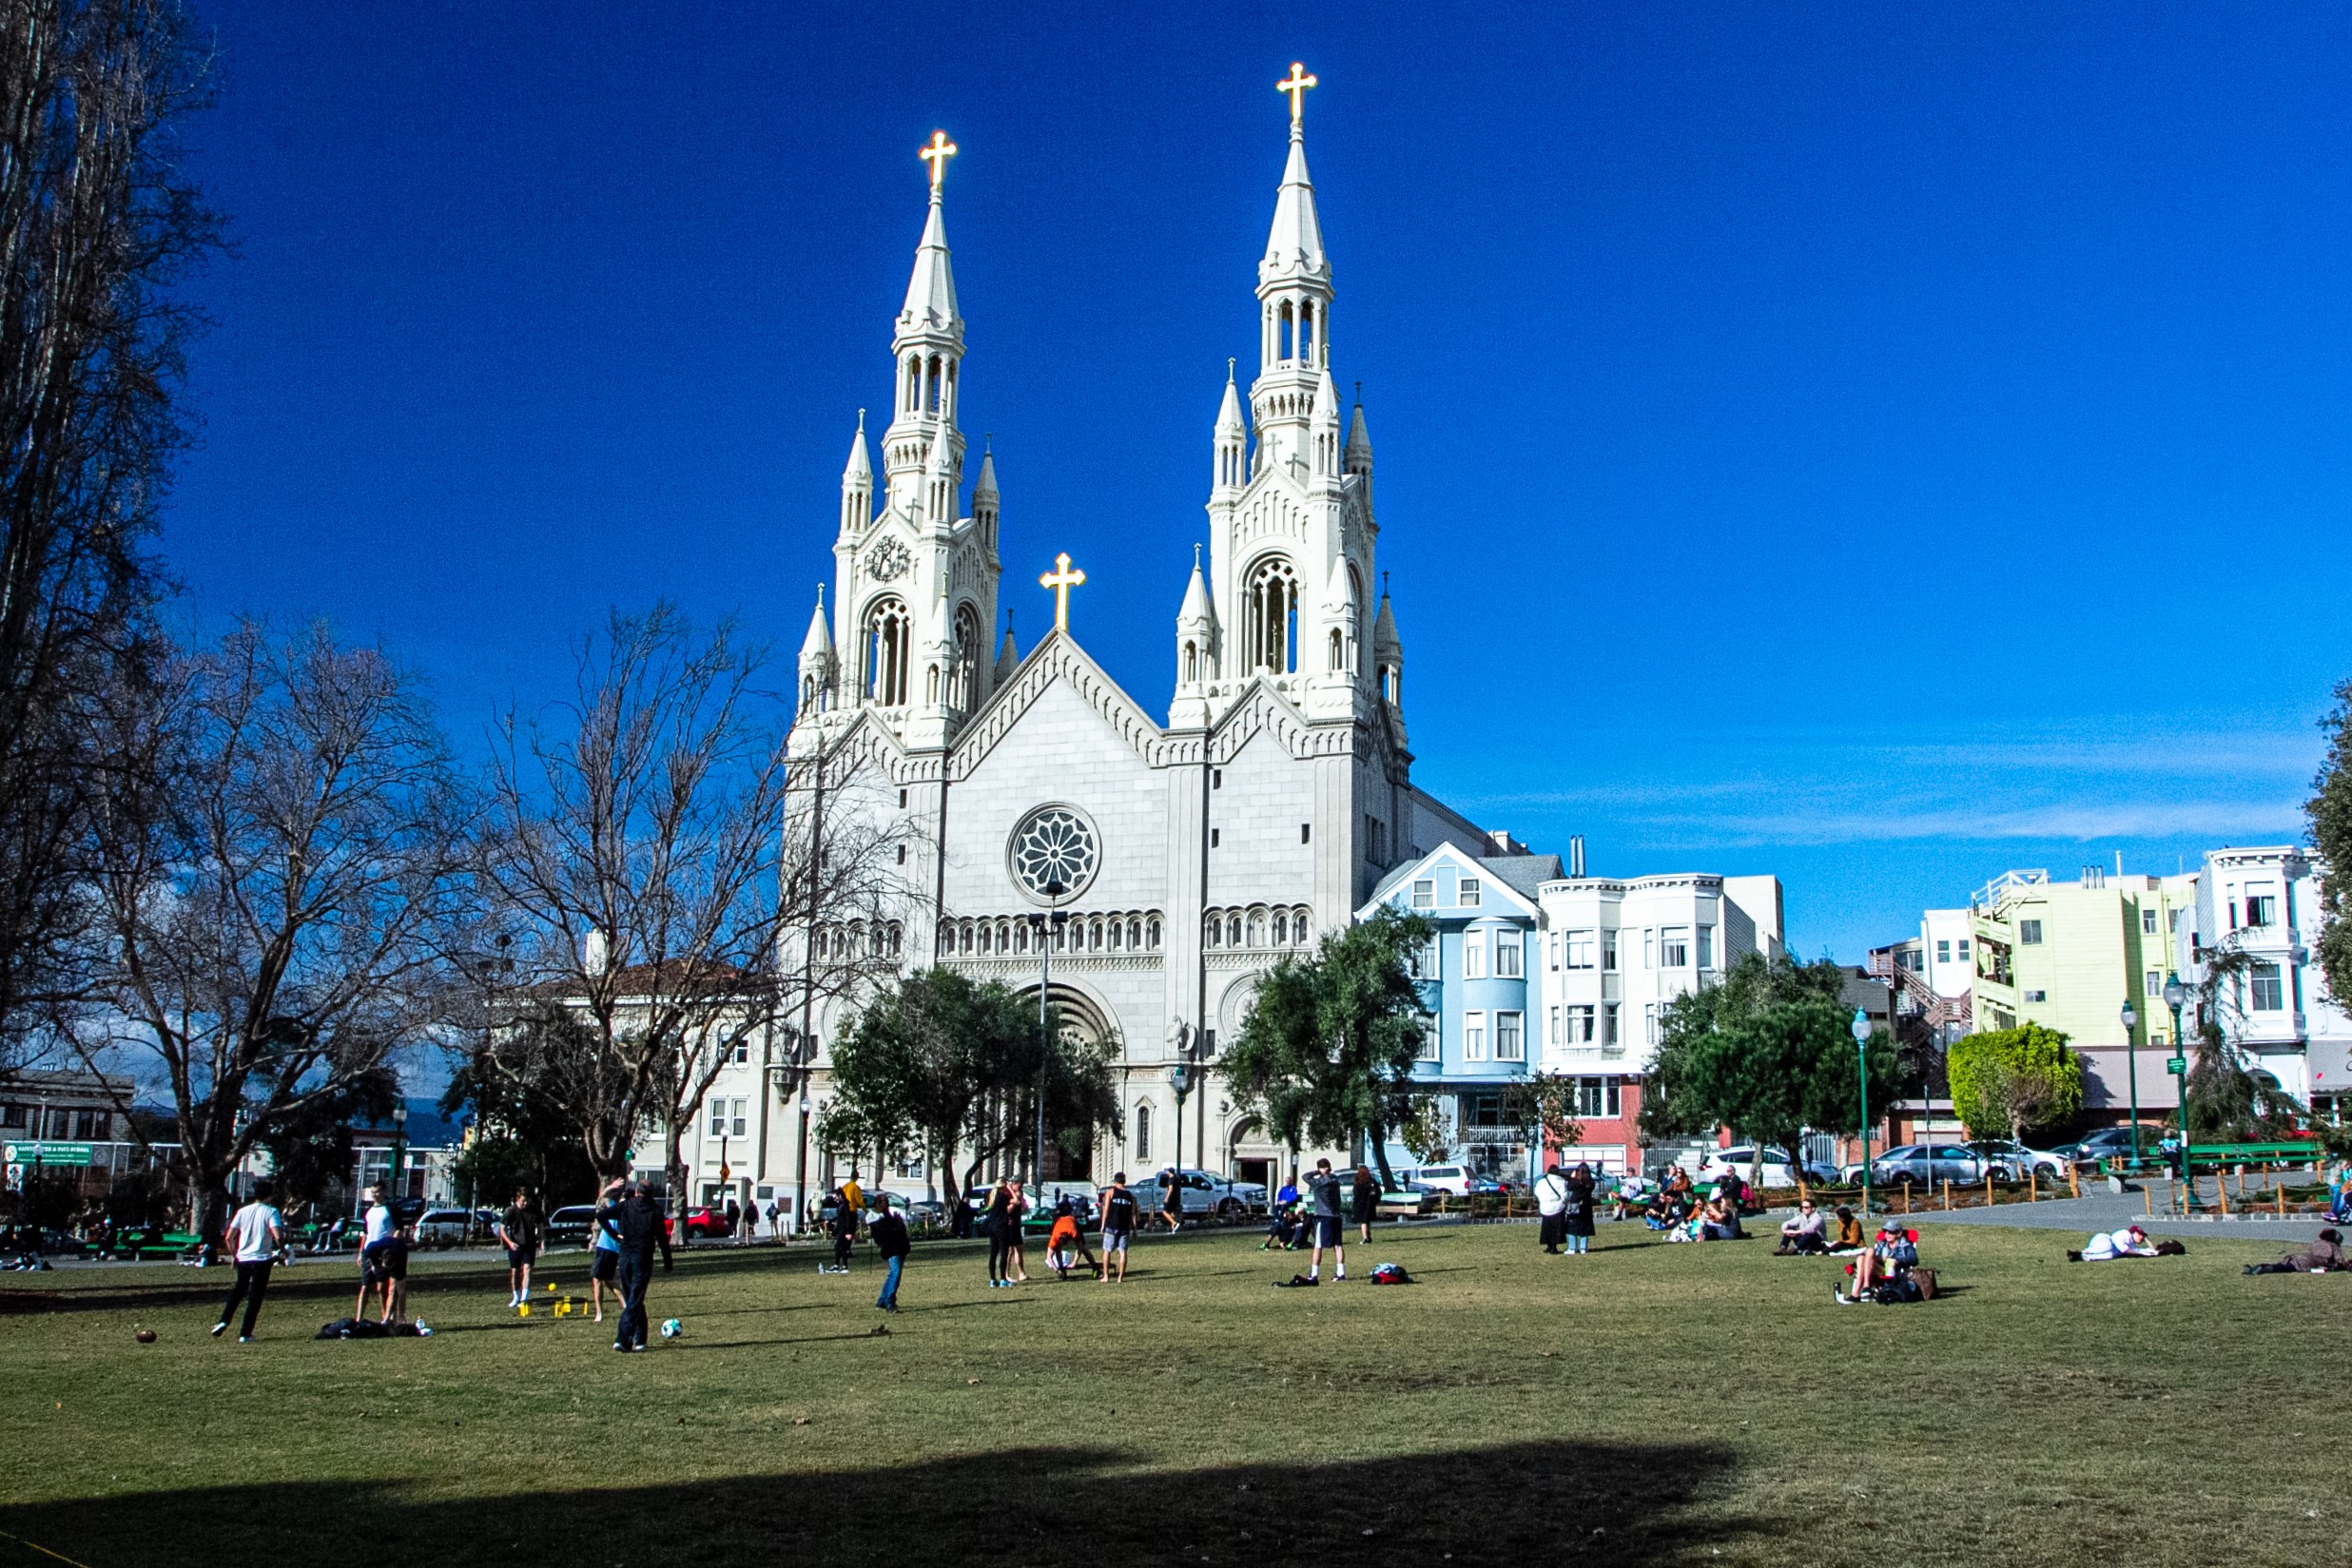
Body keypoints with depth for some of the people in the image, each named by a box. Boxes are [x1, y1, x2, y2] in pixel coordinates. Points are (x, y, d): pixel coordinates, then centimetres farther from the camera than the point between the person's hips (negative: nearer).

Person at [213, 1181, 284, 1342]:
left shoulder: (243, 1211, 5)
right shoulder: (271, 1212, -8)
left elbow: (228, 1238, 6)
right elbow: (278, 1237, -20)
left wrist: (234, 1255, 20)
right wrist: (282, 1246, 0)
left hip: (243, 1258, 4)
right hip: (262, 1259, -4)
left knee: (237, 1291, 23)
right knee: (255, 1297, 4)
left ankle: (223, 1322, 7)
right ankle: (245, 1334, 3)